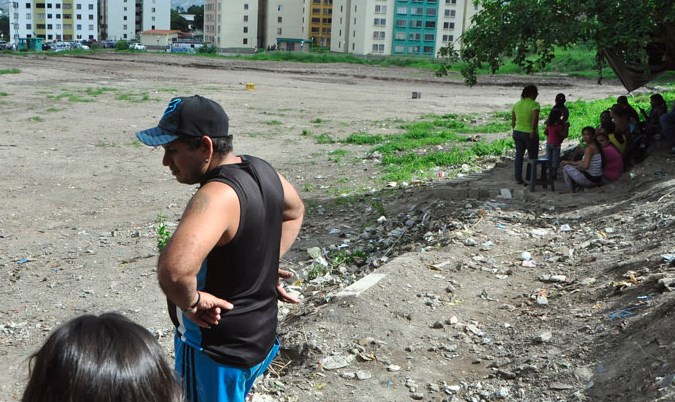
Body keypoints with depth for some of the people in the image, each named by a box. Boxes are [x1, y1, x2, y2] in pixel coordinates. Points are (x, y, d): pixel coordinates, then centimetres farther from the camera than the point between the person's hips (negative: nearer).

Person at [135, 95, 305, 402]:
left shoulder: (217, 196, -32)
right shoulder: (261, 170, -4)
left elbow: (174, 268, -48)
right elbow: (294, 211, 18)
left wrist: (191, 300, -28)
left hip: (217, 351, -8)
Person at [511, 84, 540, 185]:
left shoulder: (517, 104, 8)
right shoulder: (534, 104, -12)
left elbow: (513, 121, 12)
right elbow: (535, 119, -26)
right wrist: (533, 131, -24)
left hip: (517, 132, 6)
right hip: (529, 134, -6)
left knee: (519, 155, 11)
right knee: (532, 157, 7)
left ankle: (518, 179, 12)